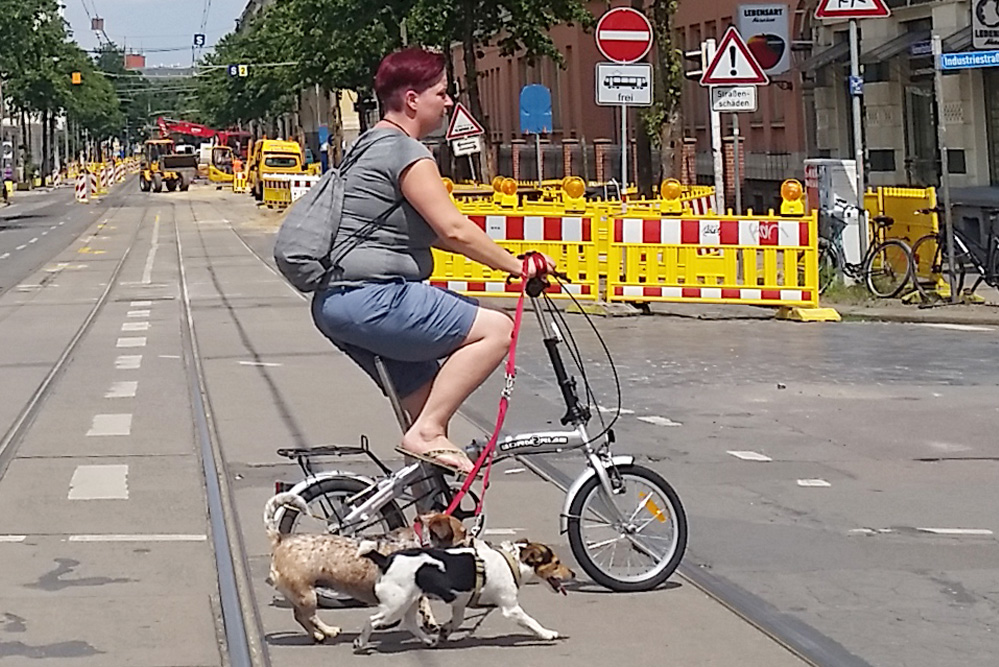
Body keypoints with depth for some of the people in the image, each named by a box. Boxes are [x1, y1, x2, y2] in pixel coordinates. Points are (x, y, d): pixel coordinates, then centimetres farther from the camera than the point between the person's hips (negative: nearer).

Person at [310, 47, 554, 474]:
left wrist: (505, 259, 21)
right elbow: (453, 229, -18)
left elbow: (431, 231, 26)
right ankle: (426, 433, -16)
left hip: (337, 303, 11)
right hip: (370, 300, -11)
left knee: (428, 406, 15)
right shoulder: (406, 152, -10)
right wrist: (518, 267, -9)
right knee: (497, 330, -15)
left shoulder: (371, 146, 23)